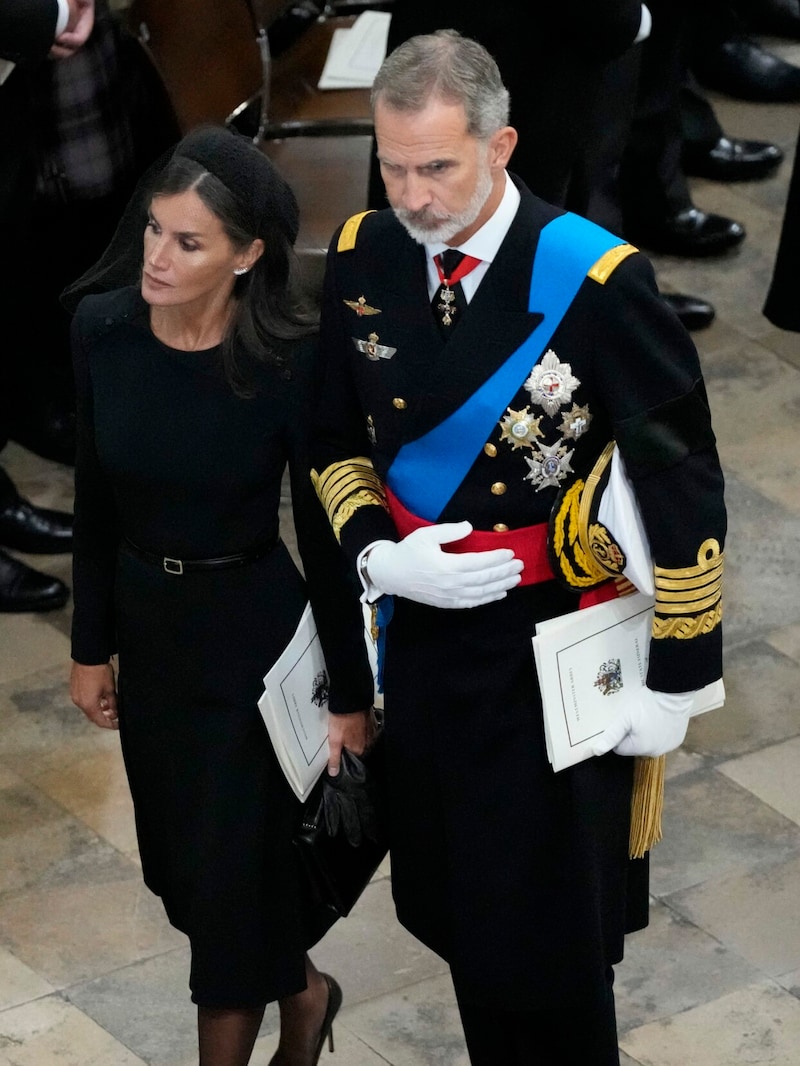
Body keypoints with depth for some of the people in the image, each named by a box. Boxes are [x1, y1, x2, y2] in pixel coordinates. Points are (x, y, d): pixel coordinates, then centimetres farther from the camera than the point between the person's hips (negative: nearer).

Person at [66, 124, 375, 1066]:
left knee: (233, 859, 5)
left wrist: (350, 693, -6)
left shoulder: (288, 362, -22)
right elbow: (95, 501, 1)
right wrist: (91, 644, 8)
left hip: (251, 630, -5)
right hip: (146, 621, 5)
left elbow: (323, 534, -13)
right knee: (177, 857, 18)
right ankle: (297, 987, 47)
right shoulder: (102, 326, -11)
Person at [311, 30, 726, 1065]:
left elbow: (684, 488, -15)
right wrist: (377, 553, -10)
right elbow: (336, 439, 9)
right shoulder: (361, 260, -5)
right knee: (459, 912, 18)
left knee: (549, 940, 8)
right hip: (420, 637, 5)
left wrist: (674, 680, -10)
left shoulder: (595, 281, -21)